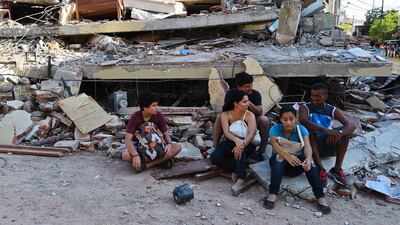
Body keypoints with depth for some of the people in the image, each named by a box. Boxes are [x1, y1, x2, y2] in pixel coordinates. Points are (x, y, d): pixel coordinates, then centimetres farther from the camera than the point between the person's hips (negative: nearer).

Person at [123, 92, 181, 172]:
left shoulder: (159, 116, -12)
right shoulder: (135, 117, -19)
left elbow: (166, 134, -4)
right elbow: (128, 139, -23)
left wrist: (169, 144, -28)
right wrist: (135, 155, -40)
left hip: (156, 146, 3)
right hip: (139, 147, -3)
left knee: (177, 147, -22)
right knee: (126, 156, -35)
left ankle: (147, 164, -25)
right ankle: (161, 160, -24)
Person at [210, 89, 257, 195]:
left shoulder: (249, 115, -10)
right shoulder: (225, 115, -7)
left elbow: (251, 133, -25)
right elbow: (226, 132, -22)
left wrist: (242, 144, -46)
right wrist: (236, 140, -45)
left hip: (247, 145, -2)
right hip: (230, 144, 2)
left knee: (241, 147, -39)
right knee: (214, 157, -25)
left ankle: (241, 179, -40)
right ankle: (237, 169, -16)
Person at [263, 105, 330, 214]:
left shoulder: (301, 129, -8)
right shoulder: (275, 129, -12)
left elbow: (307, 146, -25)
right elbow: (275, 145, -30)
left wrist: (308, 158, -48)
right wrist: (287, 155, -52)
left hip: (297, 162, 1)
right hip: (280, 161, -1)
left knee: (307, 160, -32)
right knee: (279, 157, -36)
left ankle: (320, 197, -31)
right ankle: (272, 193, -39)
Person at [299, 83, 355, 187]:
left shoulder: (332, 110, -3)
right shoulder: (305, 108, -9)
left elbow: (351, 125, -16)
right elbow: (303, 121, -33)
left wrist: (339, 133, -39)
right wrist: (325, 130, -47)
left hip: (328, 145, 3)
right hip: (312, 145, -2)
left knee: (346, 131, -20)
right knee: (310, 129, -32)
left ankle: (337, 169, -18)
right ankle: (321, 169, -32)